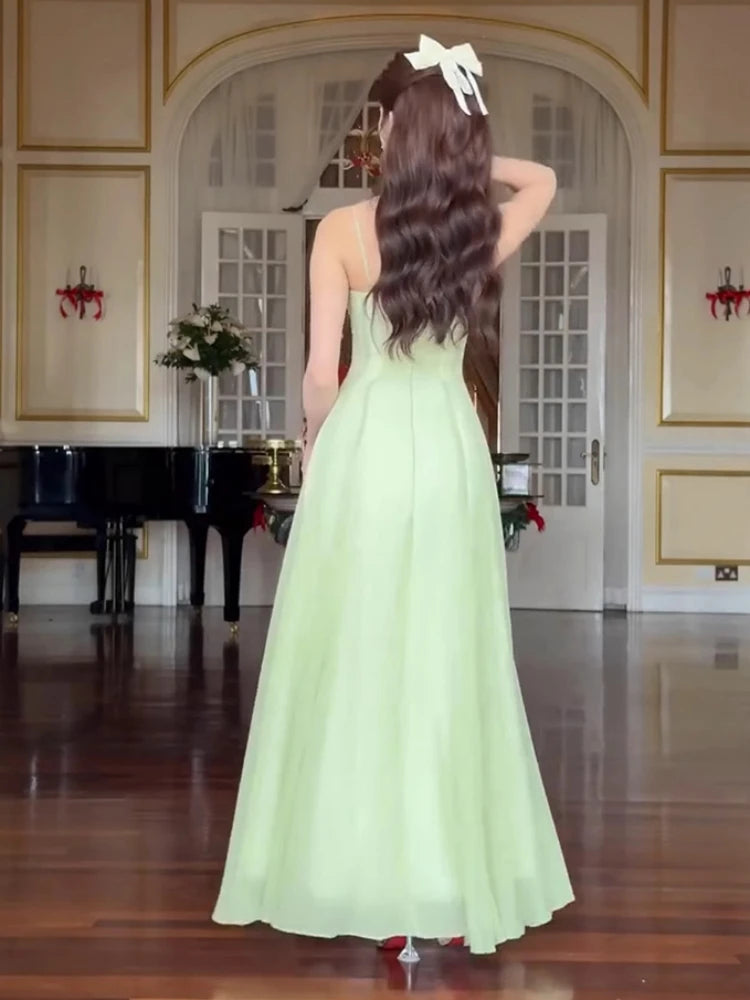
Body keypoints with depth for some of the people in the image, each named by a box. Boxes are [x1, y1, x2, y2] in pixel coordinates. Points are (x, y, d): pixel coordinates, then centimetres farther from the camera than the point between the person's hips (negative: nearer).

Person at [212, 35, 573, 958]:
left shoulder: (344, 231, -8)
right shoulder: (486, 231, 1)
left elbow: (321, 376, -6)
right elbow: (542, 180, 26)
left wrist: (316, 447, 12)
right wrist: (470, 157, 15)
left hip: (363, 448, -3)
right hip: (450, 450, 3)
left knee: (357, 660, 6)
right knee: (447, 661, 10)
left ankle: (369, 877, 13)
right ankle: (452, 875, 18)